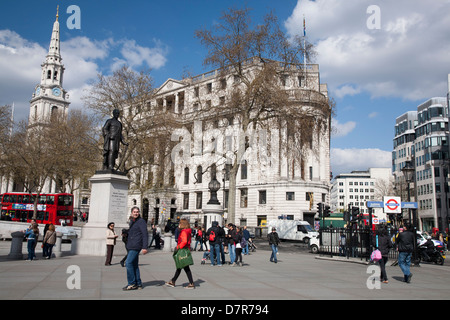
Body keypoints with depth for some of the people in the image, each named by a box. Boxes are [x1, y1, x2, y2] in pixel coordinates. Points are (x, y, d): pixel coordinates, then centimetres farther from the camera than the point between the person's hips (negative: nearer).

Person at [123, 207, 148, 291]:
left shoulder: (141, 221, -10)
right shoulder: (131, 222, 17)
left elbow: (145, 234, -16)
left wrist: (144, 247, -22)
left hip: (136, 246, -9)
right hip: (131, 246, 9)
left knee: (128, 263, -13)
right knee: (134, 264, 11)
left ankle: (132, 283, -5)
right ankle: (138, 284, 17)